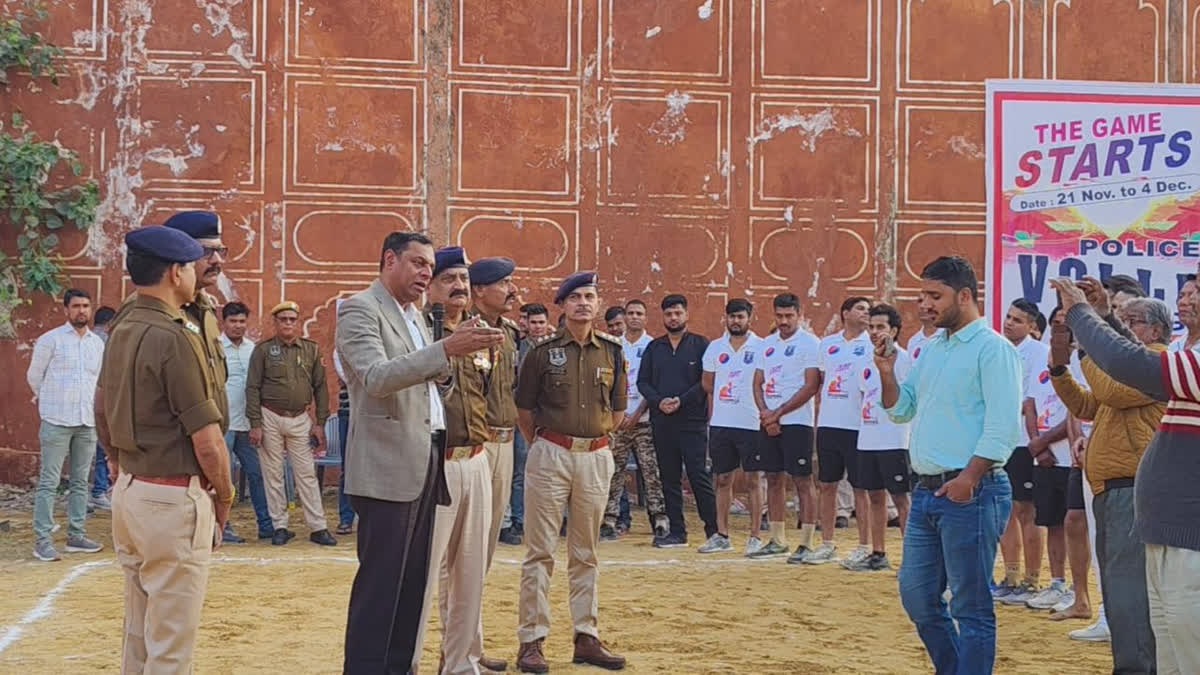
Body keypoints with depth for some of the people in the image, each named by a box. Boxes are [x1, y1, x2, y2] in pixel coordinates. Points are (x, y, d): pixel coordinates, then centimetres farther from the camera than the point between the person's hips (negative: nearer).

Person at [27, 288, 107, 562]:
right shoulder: (50, 340, -4)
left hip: (87, 423, 5)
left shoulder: (98, 343, 10)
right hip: (57, 421, -5)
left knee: (81, 482, 10)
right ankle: (42, 540, -3)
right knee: (49, 482, -4)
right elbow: (34, 376, 5)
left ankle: (76, 535, 17)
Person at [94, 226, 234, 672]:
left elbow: (103, 411, 17)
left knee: (138, 633, 18)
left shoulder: (121, 331, 8)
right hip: (175, 499, -9)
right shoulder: (174, 337, -18)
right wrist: (225, 496, -3)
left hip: (129, 489, 9)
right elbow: (207, 439, -17)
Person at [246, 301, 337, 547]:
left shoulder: (311, 350, 7)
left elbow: (320, 387, 8)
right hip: (271, 418, -1)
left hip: (300, 419, 1)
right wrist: (256, 424, -8)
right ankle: (279, 527, 11)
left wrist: (320, 423, 3)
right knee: (273, 474, 3)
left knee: (307, 474, 1)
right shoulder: (263, 350, 0)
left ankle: (318, 528, 2)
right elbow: (253, 388, -2)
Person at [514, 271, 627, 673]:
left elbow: (617, 411, 14)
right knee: (541, 552, -1)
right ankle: (532, 641, 3)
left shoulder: (611, 352, 7)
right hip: (550, 455, -3)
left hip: (596, 457, 3)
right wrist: (544, 445, 7)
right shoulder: (543, 352, -2)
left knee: (585, 554, 11)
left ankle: (586, 639, 17)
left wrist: (594, 435, 8)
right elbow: (525, 410, 4)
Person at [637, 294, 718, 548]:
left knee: (699, 476, -7)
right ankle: (677, 532, 12)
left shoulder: (700, 345, 1)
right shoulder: (654, 348, 13)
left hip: (693, 422, -4)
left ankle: (714, 531, -2)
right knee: (669, 479, 7)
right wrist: (659, 401, -8)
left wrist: (681, 401, -15)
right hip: (661, 422, 4)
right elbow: (642, 382, 10)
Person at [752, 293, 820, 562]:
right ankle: (777, 540, 18)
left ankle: (807, 543, -2)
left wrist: (778, 413, -12)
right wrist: (764, 412, -4)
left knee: (803, 481, -5)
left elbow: (811, 386, -12)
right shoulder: (768, 344, 15)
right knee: (774, 478, 10)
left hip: (796, 422, -7)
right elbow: (758, 382, 14)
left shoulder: (809, 343, -6)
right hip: (768, 422, 7)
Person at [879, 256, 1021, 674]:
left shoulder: (992, 348, -10)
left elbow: (1002, 426, -18)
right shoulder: (932, 350, 16)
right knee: (916, 595, 14)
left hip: (971, 494, -9)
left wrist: (969, 478, -23)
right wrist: (887, 372, 3)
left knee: (971, 606, -2)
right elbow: (900, 411, 19)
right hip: (926, 492, 9)